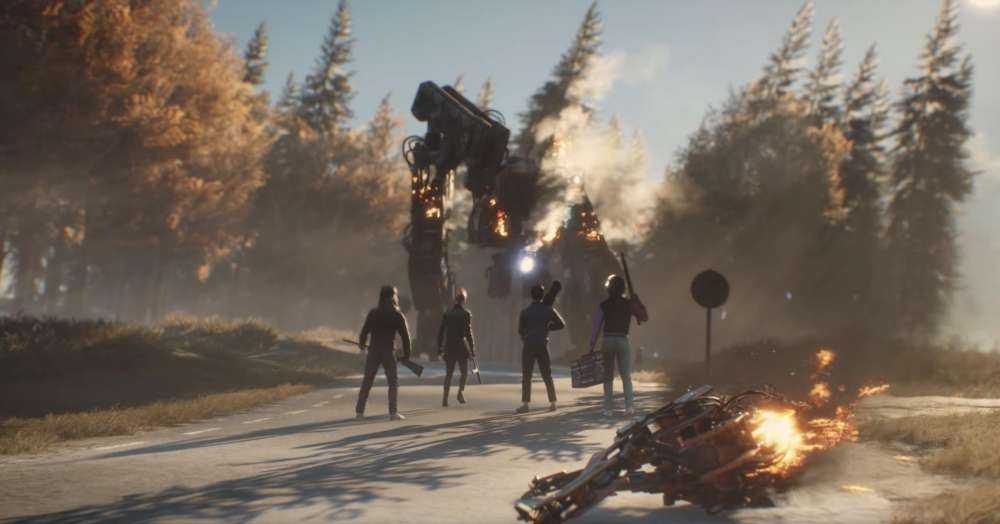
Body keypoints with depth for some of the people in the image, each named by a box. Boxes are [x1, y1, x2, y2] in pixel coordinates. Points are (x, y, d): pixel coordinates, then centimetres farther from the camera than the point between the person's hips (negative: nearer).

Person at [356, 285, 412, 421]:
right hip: (389, 353, -2)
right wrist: (406, 354, 7)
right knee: (393, 382, 7)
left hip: (373, 352, 2)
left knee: (367, 381, 9)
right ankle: (393, 412, -1)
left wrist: (362, 345, 22)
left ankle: (359, 411, 9)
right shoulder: (398, 315, -3)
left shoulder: (373, 313, 0)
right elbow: (405, 336, -3)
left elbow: (364, 331, 3)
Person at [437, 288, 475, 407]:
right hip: (461, 347, -3)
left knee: (448, 373, 10)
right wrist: (472, 350, -6)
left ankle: (445, 398, 3)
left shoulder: (447, 313, 5)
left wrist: (439, 349, 11)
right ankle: (461, 392, -11)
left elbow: (441, 332, 5)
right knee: (464, 372, 10)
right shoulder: (466, 314, -7)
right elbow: (468, 333, -10)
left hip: (449, 348, 3)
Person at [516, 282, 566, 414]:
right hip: (543, 345, 2)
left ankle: (526, 403, -5)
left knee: (526, 376, 0)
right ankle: (552, 403, 9)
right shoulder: (548, 310, 3)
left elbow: (520, 330, 2)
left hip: (528, 346, -2)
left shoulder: (525, 311, -2)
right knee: (547, 376, 10)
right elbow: (561, 324, 9)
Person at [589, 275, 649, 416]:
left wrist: (592, 347, -1)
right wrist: (637, 301, 15)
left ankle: (608, 408, 4)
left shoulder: (604, 305, -2)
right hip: (623, 340, 0)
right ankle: (629, 406, -8)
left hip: (607, 340, 0)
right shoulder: (629, 304, 0)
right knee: (626, 376, 6)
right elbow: (644, 317, 10)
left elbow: (596, 327, -4)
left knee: (608, 376, 8)